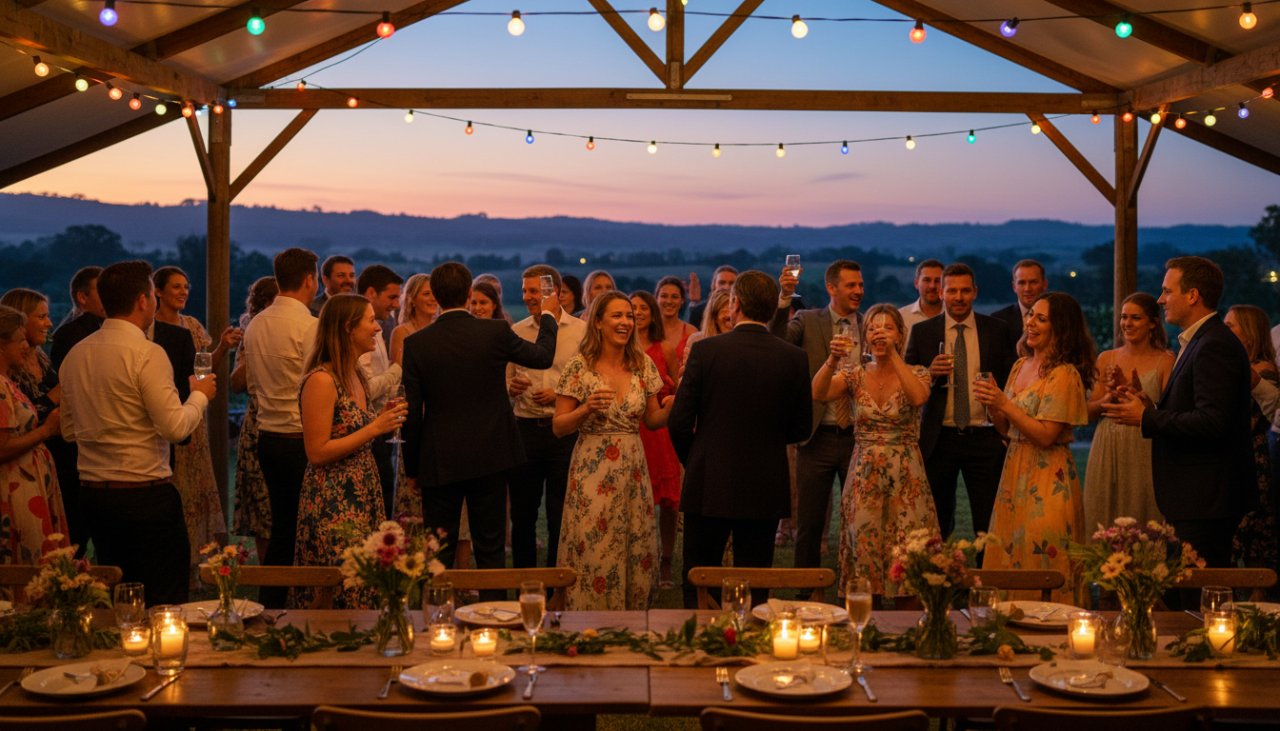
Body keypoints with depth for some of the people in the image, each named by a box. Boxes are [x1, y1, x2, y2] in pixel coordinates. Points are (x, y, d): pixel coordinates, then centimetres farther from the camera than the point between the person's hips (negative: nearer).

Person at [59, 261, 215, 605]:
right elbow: (175, 427, -17)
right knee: (164, 602, 0)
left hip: (94, 494, 7)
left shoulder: (75, 354, 7)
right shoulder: (147, 353, -15)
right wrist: (200, 395, -1)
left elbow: (69, 430, 15)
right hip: (145, 493, -7)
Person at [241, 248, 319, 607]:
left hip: (267, 436, 7)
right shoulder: (309, 325, -15)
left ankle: (269, 605, 21)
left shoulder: (255, 325, 8)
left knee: (282, 527, 16)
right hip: (301, 439, -7)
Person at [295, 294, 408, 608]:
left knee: (365, 590, 11)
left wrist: (385, 421, 3)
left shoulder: (358, 375, 11)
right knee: (339, 594, -3)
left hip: (363, 497, 9)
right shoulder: (321, 380, -15)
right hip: (332, 503, -8)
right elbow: (317, 453, -18)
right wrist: (374, 428, -17)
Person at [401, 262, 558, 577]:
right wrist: (548, 314, 30)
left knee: (438, 555, 6)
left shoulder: (416, 343, -7)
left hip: (439, 462, -1)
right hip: (490, 457, 1)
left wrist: (411, 469, 6)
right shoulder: (496, 332, -7)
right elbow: (543, 356, 11)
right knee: (490, 549, 10)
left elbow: (412, 413, -4)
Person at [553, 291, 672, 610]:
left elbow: (652, 420, 13)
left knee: (637, 556, 8)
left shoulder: (643, 365, 5)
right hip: (593, 473, -4)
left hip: (633, 473, 4)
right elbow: (559, 427, -5)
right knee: (593, 557, -1)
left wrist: (670, 408, -8)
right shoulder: (579, 366, -7)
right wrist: (586, 409, -22)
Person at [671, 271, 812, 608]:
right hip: (766, 490, 2)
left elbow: (679, 422, -7)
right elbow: (802, 428, 4)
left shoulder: (706, 350, -9)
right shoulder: (795, 358, -3)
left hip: (709, 486, -2)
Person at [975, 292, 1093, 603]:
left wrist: (1005, 404, -20)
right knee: (1009, 558, 11)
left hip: (1047, 481, -8)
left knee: (1039, 558, -3)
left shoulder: (1064, 375, -14)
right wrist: (992, 404, -5)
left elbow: (1046, 435, -19)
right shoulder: (1021, 365, 11)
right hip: (1015, 473, 8)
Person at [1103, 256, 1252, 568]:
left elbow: (1213, 422, -24)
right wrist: (1153, 411, 4)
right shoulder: (1200, 341, 18)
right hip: (1196, 498, 10)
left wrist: (1147, 418, -16)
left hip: (1203, 500, -10)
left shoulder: (1215, 346, -15)